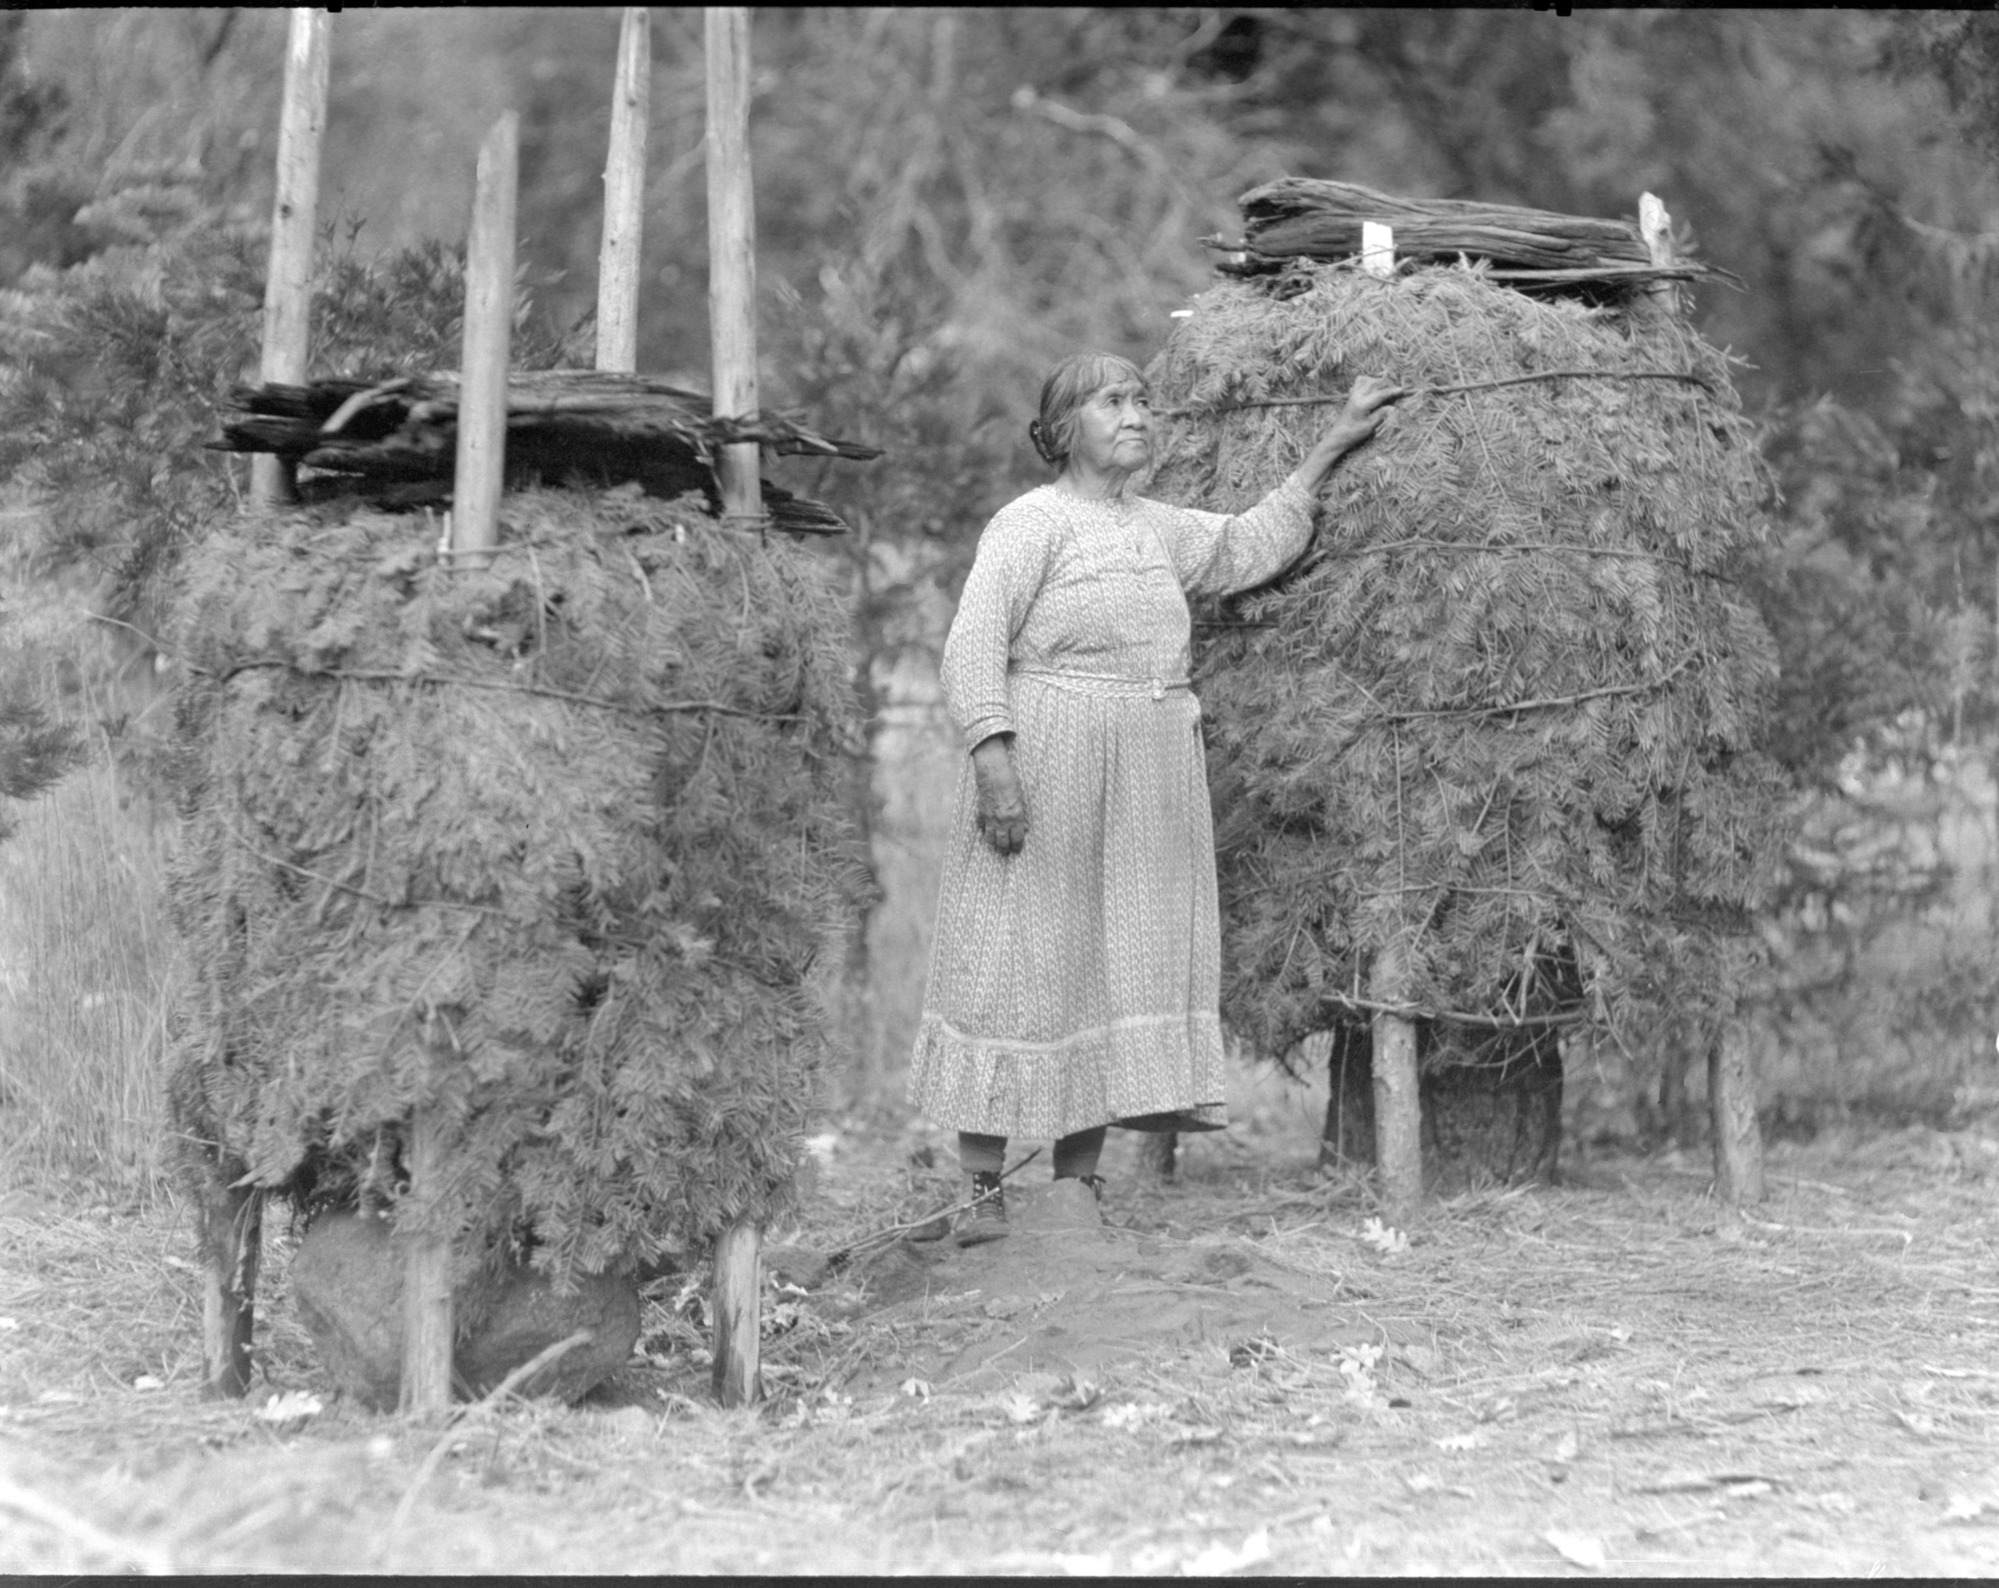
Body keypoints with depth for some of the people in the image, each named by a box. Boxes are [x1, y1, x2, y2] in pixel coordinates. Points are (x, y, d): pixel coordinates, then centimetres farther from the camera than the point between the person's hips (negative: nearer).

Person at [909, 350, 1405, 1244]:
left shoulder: (1160, 532, 16)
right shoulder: (1033, 522, -6)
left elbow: (1252, 547, 30)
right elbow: (974, 646, -13)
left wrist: (1332, 448, 28)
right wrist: (993, 760, -23)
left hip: (1146, 787, 7)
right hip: (1046, 770, -7)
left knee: (1123, 961, 4)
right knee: (1016, 967, -5)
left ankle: (1078, 1185, 9)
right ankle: (982, 1193, -1)